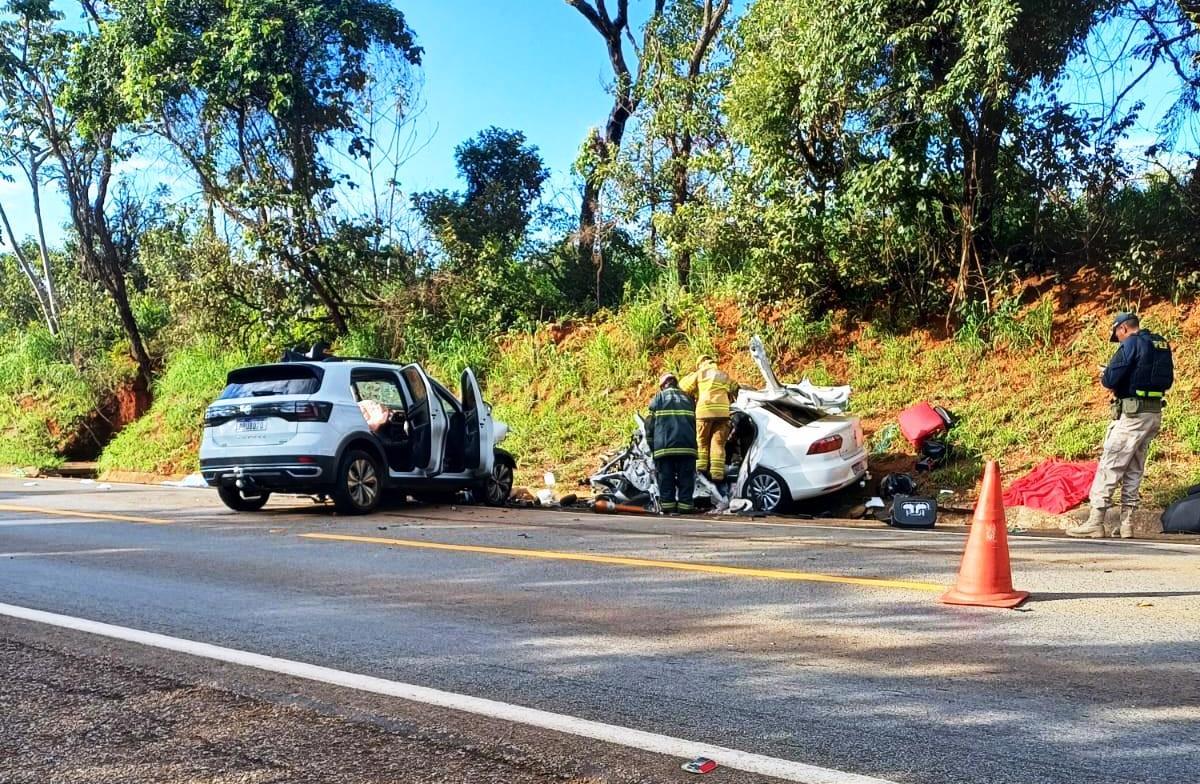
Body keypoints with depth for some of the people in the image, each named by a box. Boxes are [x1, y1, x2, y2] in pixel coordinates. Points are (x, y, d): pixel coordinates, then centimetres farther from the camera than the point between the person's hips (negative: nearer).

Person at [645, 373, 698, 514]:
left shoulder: (658, 398, 10)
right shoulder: (687, 399, 20)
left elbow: (650, 425, 5)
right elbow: (694, 424, 22)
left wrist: (652, 447, 12)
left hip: (664, 446, -2)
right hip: (687, 447, 2)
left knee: (666, 479, 2)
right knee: (686, 478, 4)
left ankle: (667, 506, -1)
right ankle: (685, 505, -1)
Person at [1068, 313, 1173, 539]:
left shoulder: (1132, 344, -11)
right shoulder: (1162, 344, 13)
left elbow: (1110, 379, -16)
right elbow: (1167, 380, 21)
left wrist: (1104, 377, 6)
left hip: (1132, 414, -8)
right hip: (1154, 414, 8)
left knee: (1109, 467, -5)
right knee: (1134, 470, 13)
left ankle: (1096, 522, -6)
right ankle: (1127, 523, 13)